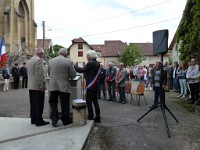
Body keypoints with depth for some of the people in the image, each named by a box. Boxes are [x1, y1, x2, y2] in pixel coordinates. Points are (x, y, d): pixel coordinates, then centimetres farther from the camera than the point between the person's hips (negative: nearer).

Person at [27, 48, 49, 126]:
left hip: (31, 86, 9)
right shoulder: (38, 60, -15)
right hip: (38, 86, -9)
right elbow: (39, 75, -21)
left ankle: (33, 119, 23)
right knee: (39, 104, -3)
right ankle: (39, 121, 2)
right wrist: (42, 85, -18)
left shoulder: (29, 61, 15)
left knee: (33, 104, 15)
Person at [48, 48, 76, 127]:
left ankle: (54, 119, 13)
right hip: (64, 86, -3)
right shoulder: (68, 61, -7)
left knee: (53, 102, 17)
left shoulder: (51, 61, 4)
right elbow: (73, 75, -5)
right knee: (64, 105, 9)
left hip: (53, 86, 3)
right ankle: (65, 120, 20)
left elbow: (49, 73, 14)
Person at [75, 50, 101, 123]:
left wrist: (74, 66, -8)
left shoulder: (90, 63, -16)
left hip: (90, 85, -9)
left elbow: (81, 70, -19)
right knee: (95, 101, 13)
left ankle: (90, 117, 4)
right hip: (95, 85, 9)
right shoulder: (97, 63, 11)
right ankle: (97, 117, 17)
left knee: (89, 102, -1)